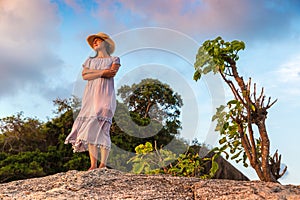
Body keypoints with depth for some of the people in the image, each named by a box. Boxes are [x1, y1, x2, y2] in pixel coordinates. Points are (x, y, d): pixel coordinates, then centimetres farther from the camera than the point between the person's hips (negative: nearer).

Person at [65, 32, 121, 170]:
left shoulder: (114, 59, 14)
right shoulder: (90, 60, 24)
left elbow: (112, 73, -7)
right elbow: (84, 76, 5)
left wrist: (92, 71, -1)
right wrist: (103, 72, -3)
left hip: (105, 95, -3)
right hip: (90, 95, 4)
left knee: (102, 128, -16)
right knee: (90, 129, -8)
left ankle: (103, 164, -17)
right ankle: (93, 165, -9)